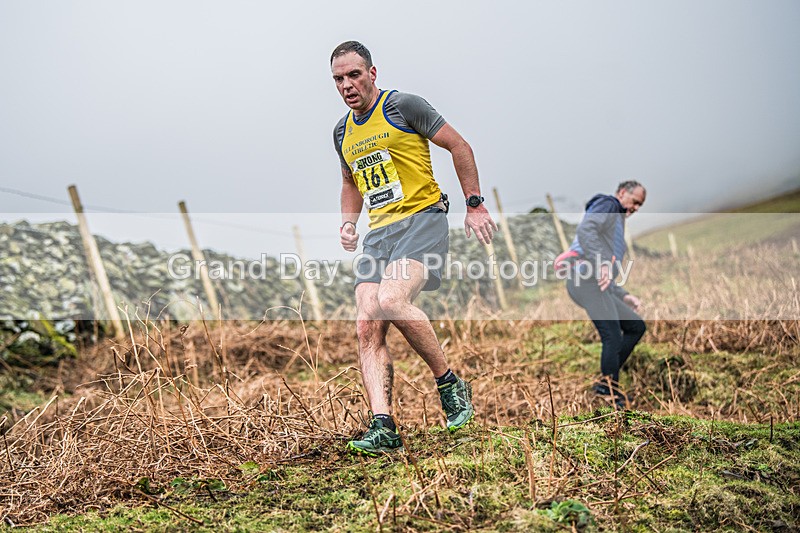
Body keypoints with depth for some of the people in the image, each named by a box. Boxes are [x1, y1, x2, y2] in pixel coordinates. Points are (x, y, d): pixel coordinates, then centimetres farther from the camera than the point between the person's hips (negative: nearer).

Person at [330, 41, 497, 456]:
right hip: (378, 232, 7)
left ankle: (450, 384, -11)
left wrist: (475, 205, -3)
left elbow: (459, 147, 1)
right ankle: (383, 427, -13)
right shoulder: (342, 131, 18)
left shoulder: (404, 106, -2)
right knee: (367, 327, -11)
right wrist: (348, 222, 15)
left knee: (391, 300, -30)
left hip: (422, 217, -6)